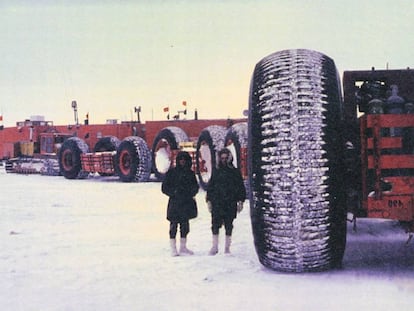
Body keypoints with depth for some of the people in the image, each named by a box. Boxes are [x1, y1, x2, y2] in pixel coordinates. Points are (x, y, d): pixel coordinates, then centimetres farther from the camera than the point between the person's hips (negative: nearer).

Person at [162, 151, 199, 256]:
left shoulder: (190, 173, 12)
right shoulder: (171, 172, 1)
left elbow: (195, 186, 14)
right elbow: (164, 188, 0)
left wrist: (192, 191, -8)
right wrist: (174, 192, -14)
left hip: (187, 203, 4)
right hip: (174, 203, -4)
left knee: (185, 224, 9)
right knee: (174, 225, -5)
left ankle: (183, 247, 19)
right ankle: (173, 249, 0)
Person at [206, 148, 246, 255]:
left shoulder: (235, 172, 8)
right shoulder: (216, 172, 10)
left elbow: (241, 187, 10)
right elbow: (210, 186, 14)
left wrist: (240, 201, 2)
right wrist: (209, 200, 6)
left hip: (231, 203, 0)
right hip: (217, 202, 0)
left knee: (229, 225, 2)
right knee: (215, 223, -10)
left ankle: (227, 248, 10)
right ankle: (215, 246, -3)